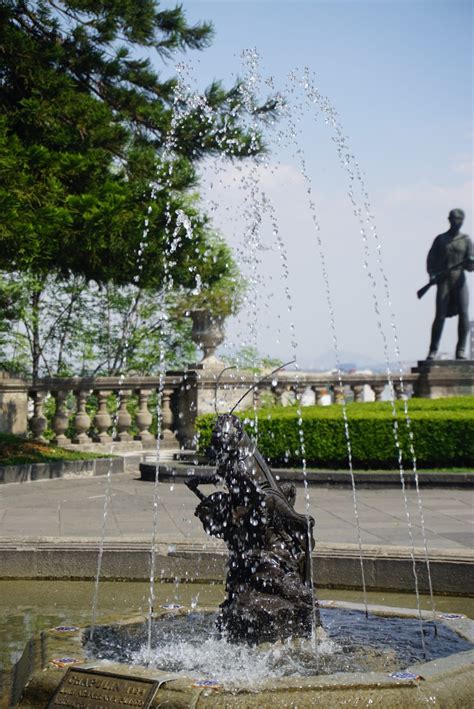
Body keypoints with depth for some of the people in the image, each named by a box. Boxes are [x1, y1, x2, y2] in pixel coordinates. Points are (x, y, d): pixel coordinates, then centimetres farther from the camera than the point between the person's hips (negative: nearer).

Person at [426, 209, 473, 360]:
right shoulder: (440, 239, 10)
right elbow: (431, 259, 6)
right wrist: (432, 274, -11)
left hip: (460, 281, 1)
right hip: (443, 281, -1)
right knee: (440, 316, -8)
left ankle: (461, 350, -6)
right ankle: (433, 350, -2)